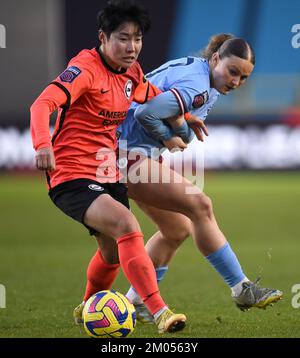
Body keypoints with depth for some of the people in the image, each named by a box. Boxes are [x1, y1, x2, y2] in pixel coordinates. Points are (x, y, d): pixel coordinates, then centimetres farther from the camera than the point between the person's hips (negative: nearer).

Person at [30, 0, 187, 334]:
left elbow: (155, 99, 32)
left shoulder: (132, 74, 7)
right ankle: (160, 313, -32)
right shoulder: (86, 68, -16)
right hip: (71, 178, -9)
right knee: (126, 225, -28)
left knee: (114, 251, 17)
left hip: (108, 177, 9)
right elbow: (43, 104, -31)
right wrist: (42, 143, -47)